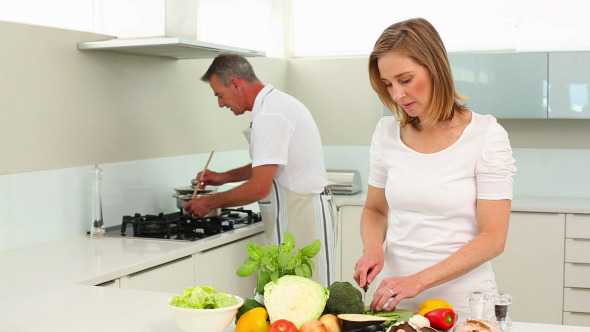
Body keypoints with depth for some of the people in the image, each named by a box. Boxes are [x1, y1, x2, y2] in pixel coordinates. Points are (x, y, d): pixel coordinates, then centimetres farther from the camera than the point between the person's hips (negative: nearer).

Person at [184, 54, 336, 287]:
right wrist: (224, 177, 22)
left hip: (301, 217, -10)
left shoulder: (269, 115, -19)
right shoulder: (278, 102, 15)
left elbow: (260, 187, -22)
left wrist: (211, 202, -9)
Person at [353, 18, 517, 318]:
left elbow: (493, 238, -13)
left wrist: (418, 280, -21)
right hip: (394, 299, 3)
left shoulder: (486, 136, -10)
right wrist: (373, 248, -7)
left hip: (461, 303, -3)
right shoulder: (387, 132, 2)